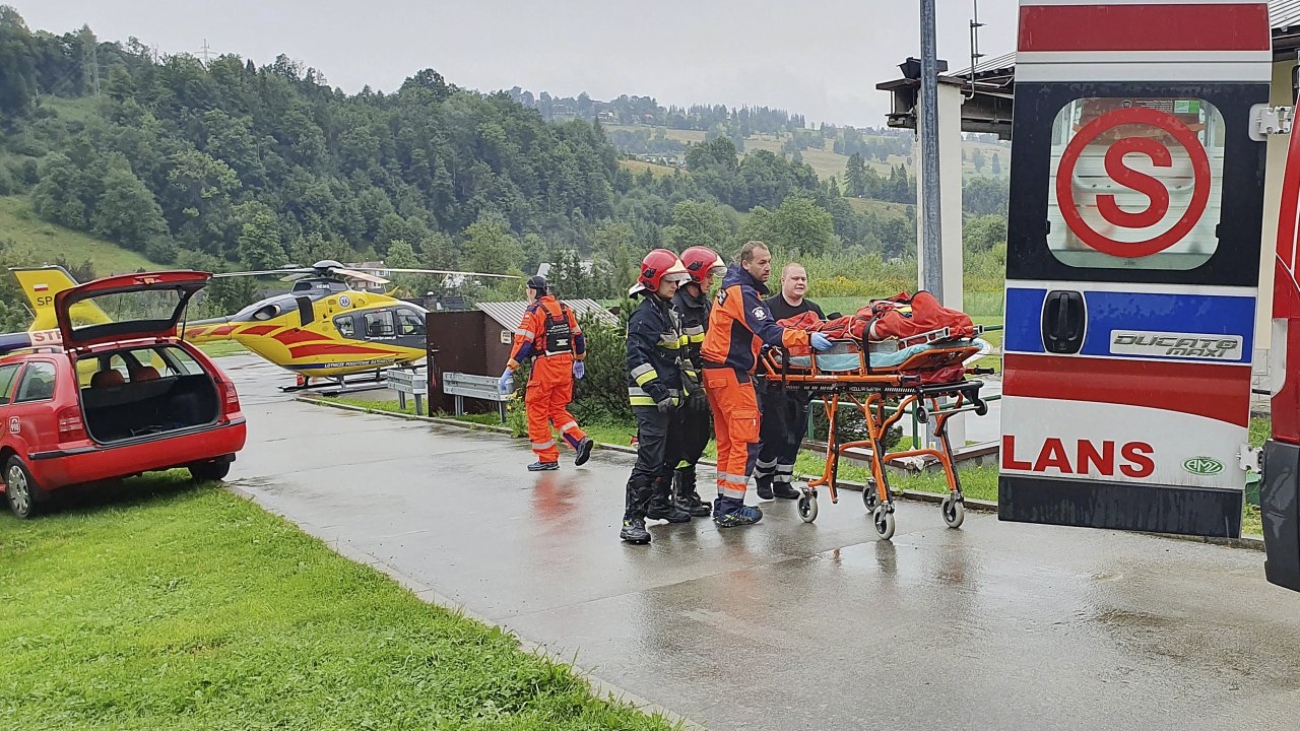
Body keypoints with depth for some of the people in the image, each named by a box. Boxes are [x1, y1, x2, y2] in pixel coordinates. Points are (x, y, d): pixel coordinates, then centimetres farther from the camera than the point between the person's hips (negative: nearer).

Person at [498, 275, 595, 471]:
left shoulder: (534, 311, -8)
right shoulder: (564, 308, 12)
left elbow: (523, 342, -15)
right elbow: (578, 336, 18)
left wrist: (509, 371, -15)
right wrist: (579, 360, 32)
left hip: (545, 366, -7)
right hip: (566, 365, 7)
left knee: (537, 411, 5)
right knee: (558, 409, 17)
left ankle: (548, 458, 7)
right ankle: (580, 440, -1)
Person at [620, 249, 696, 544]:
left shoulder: (669, 313, 17)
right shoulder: (645, 315, -13)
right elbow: (637, 359, -21)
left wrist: (691, 380, 20)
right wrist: (657, 390, -25)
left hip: (669, 398, 10)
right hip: (649, 400, -10)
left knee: (669, 454, 19)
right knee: (649, 459, -13)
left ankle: (659, 503, 34)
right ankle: (633, 520, -11)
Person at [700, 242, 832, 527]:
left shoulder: (733, 288, 17)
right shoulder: (742, 293, -15)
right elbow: (767, 331, -28)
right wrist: (807, 338, -35)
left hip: (716, 370, 10)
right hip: (731, 372, -10)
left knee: (728, 440, 13)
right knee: (746, 440, -7)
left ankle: (724, 504, 19)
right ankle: (731, 510, -5)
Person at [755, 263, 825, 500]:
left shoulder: (814, 310, 15)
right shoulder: (769, 307, -3)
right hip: (774, 381, -5)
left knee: (795, 432, 7)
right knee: (772, 432, -5)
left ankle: (782, 481, 18)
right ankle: (763, 476, 16)